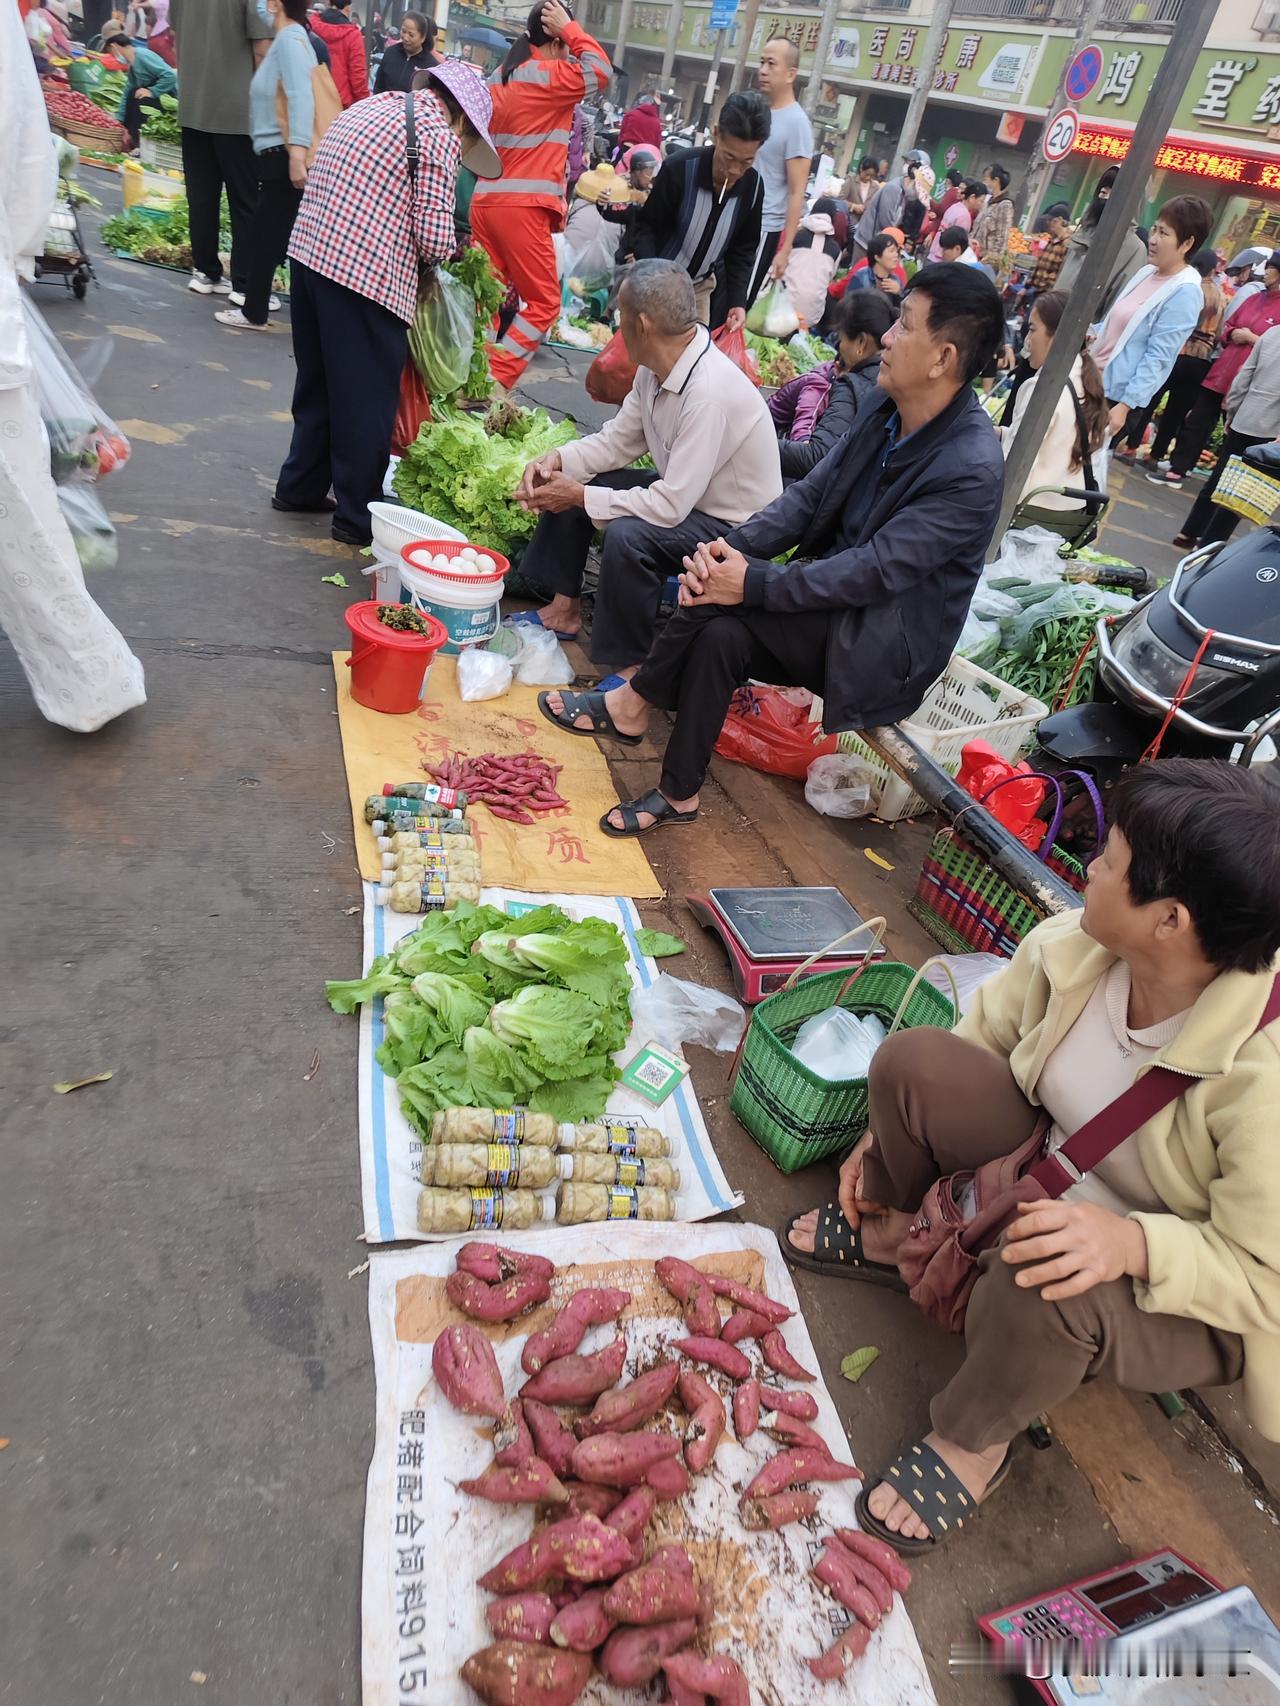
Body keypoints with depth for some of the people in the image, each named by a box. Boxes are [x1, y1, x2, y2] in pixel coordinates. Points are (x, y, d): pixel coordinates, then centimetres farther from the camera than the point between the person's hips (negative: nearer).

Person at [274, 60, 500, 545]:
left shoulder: (369, 106, 20)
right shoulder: (438, 134, -5)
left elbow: (359, 196, 19)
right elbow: (435, 239, -11)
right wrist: (445, 252, 9)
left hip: (309, 253, 8)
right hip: (367, 274, -8)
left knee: (318, 382, 20)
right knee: (367, 400, 2)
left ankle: (300, 486, 31)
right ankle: (358, 515, 10)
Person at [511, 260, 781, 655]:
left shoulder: (709, 393, -32)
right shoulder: (656, 367, -6)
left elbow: (670, 507, -32)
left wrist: (581, 496, -22)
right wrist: (556, 460, -10)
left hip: (735, 527, -9)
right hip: (679, 491, 9)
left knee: (627, 535, -34)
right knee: (563, 481, 4)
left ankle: (634, 666, -13)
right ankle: (564, 607, 18)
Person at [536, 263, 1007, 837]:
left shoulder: (971, 470, -23)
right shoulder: (885, 409, 2)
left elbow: (875, 570, -26)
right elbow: (809, 493, 1)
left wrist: (752, 583, -27)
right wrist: (729, 549, -16)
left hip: (884, 649, -7)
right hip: (836, 599, 7)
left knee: (724, 596, -24)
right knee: (721, 633, -21)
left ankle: (633, 703, -4)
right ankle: (678, 795, -9)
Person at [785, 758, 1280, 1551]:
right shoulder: (1072, 946, -19)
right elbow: (981, 1036, -1)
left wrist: (1130, 1241, -43)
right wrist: (894, 1130, -2)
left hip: (1184, 1296, -5)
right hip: (1057, 1173, 5)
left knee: (1037, 1282, -39)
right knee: (912, 1058, -18)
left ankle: (974, 1440, -5)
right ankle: (889, 1233, 11)